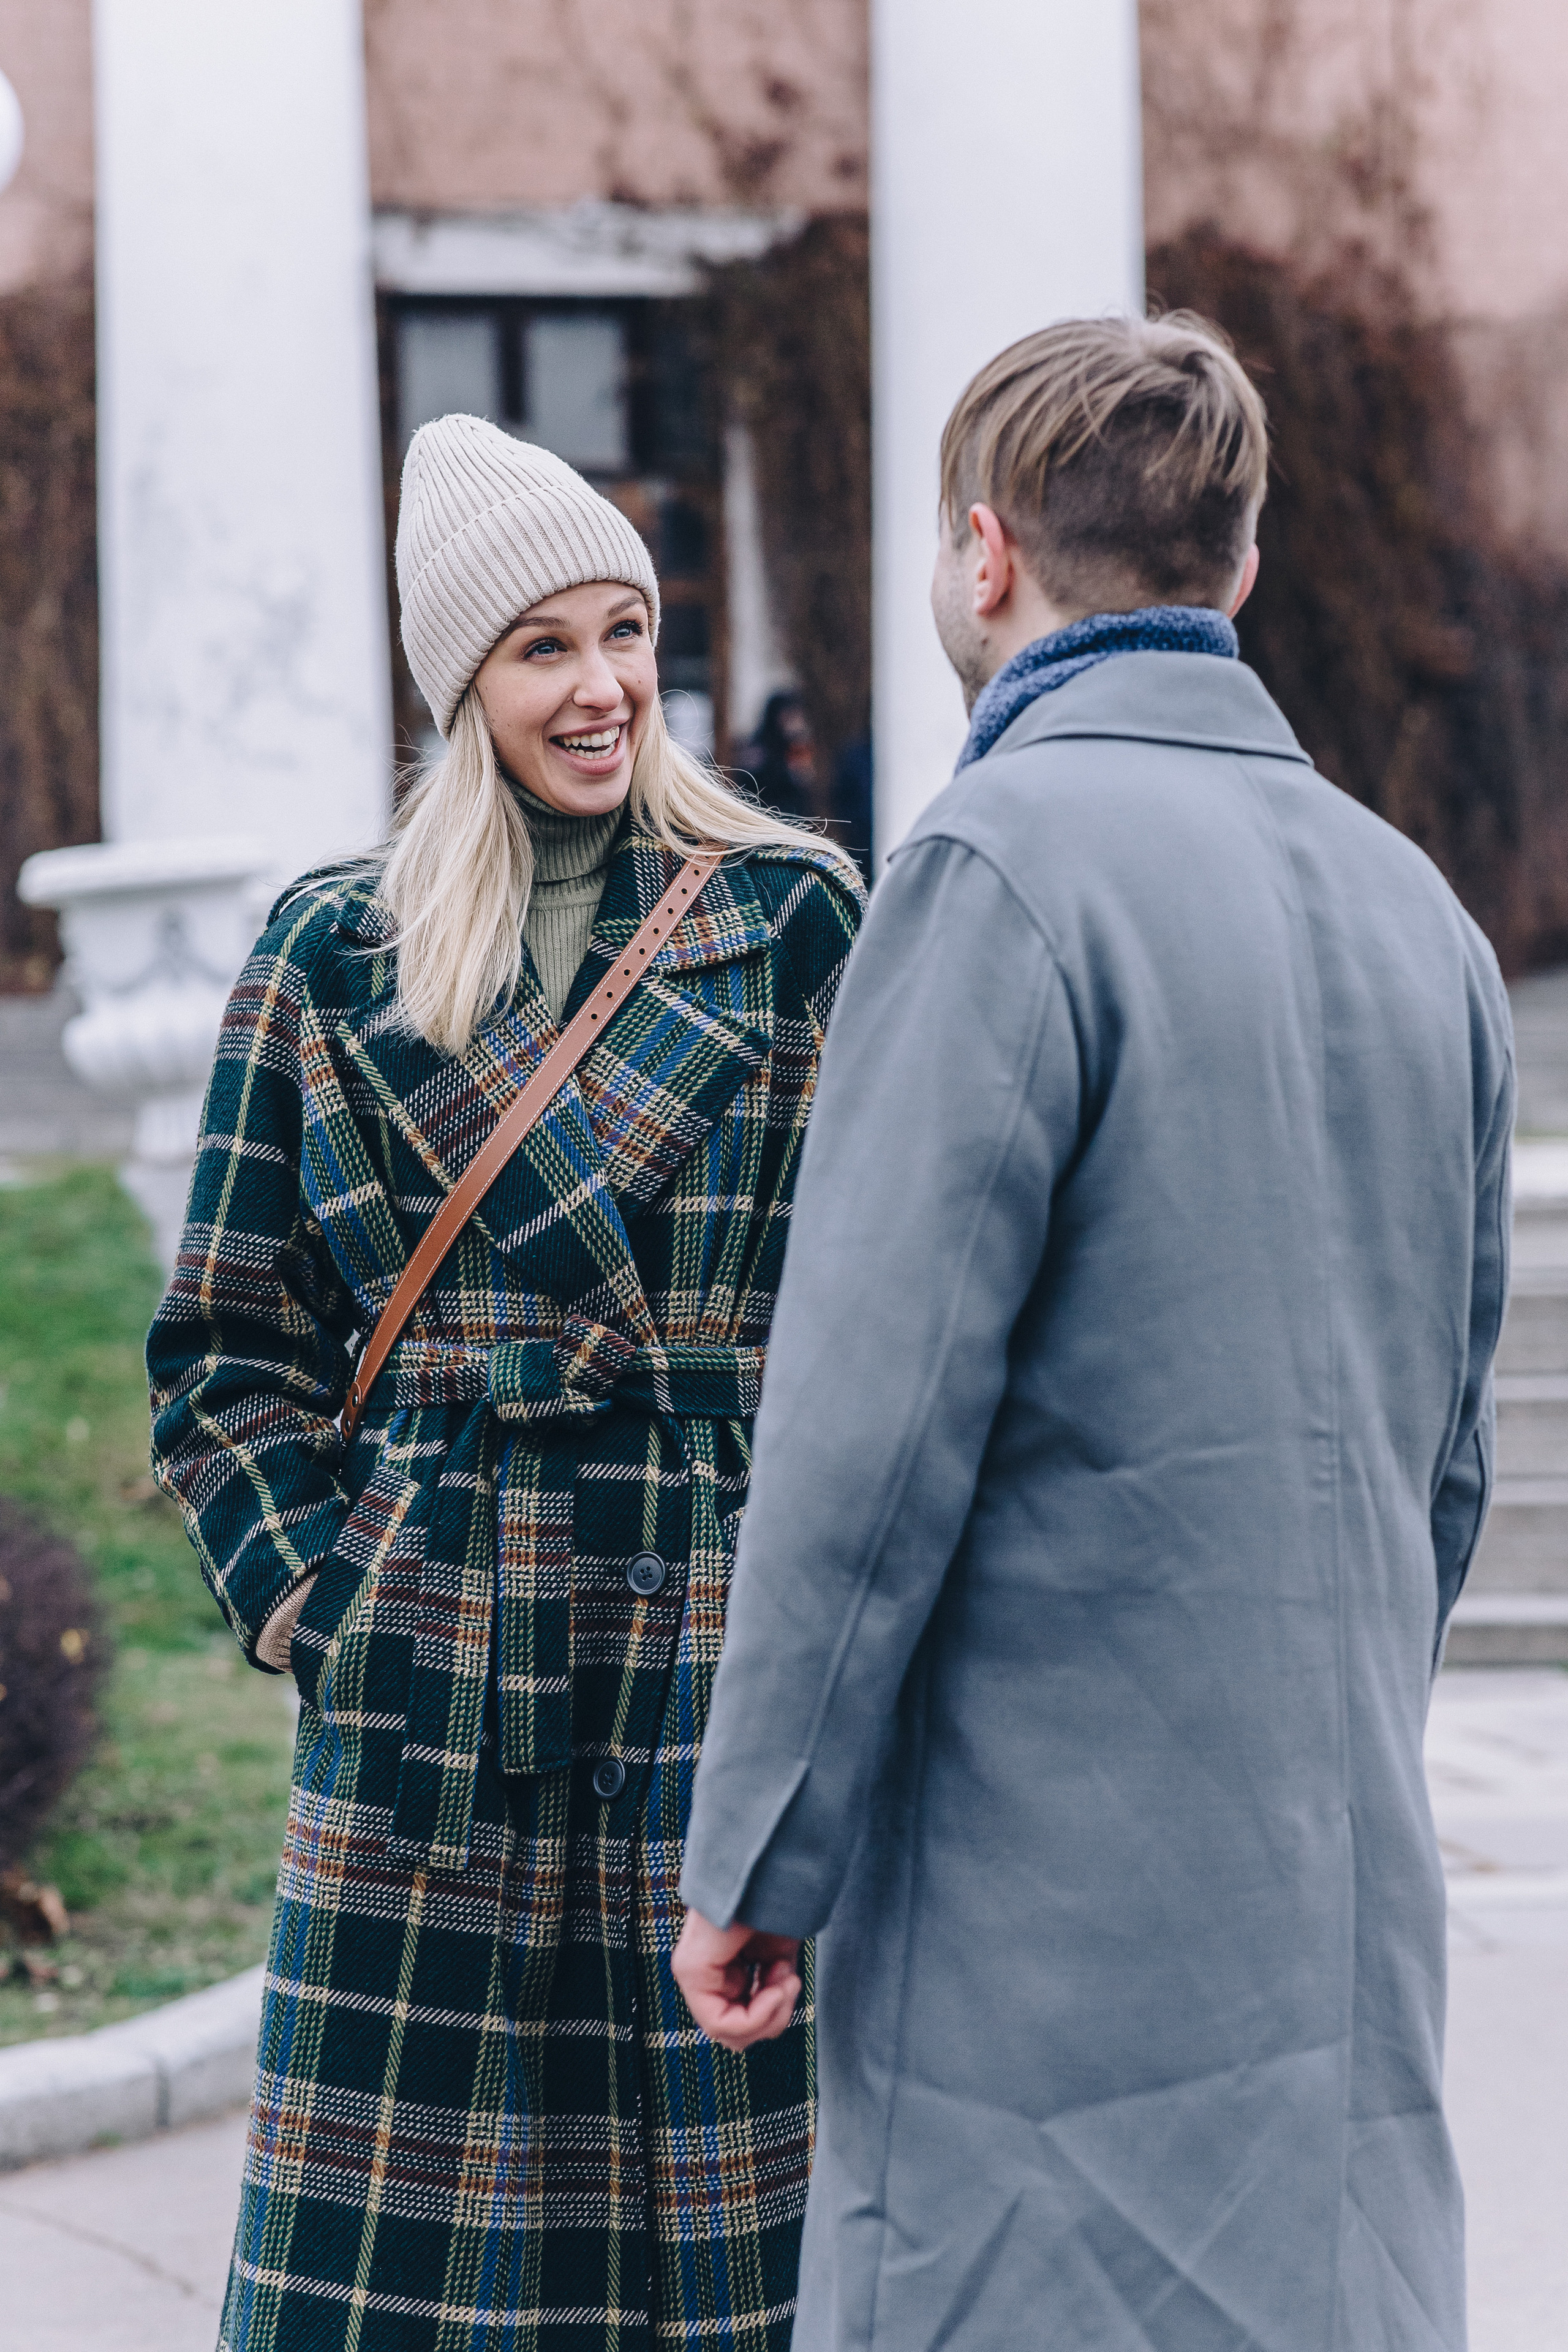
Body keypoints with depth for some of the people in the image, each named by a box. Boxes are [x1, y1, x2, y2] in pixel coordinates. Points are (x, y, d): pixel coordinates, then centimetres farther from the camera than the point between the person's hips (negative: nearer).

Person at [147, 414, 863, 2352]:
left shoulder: (796, 922, 5)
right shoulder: (332, 958, 8)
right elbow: (223, 1343, 11)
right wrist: (307, 1600, 0)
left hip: (725, 1660, -1)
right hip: (430, 1670, 1)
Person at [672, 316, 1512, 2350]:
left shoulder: (1009, 866, -11)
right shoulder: (1413, 906, 13)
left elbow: (877, 1412, -16)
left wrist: (753, 1859, -9)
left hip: (1052, 1905, -8)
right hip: (1357, 1897, 8)